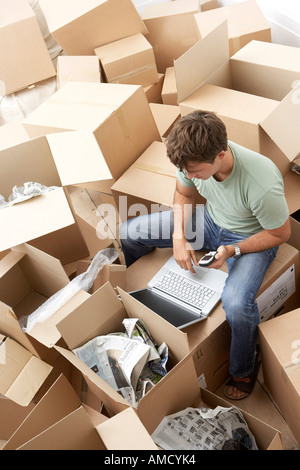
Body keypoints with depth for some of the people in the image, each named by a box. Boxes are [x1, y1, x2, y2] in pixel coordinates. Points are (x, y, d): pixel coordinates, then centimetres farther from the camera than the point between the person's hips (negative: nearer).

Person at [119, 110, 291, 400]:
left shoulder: (263, 185, -38)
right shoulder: (194, 157, -22)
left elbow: (281, 233, -18)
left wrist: (233, 250, -26)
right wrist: (179, 236, -13)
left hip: (251, 237, -5)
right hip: (209, 219, 6)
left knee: (236, 304, -33)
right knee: (127, 233, -3)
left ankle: (244, 368, 3)